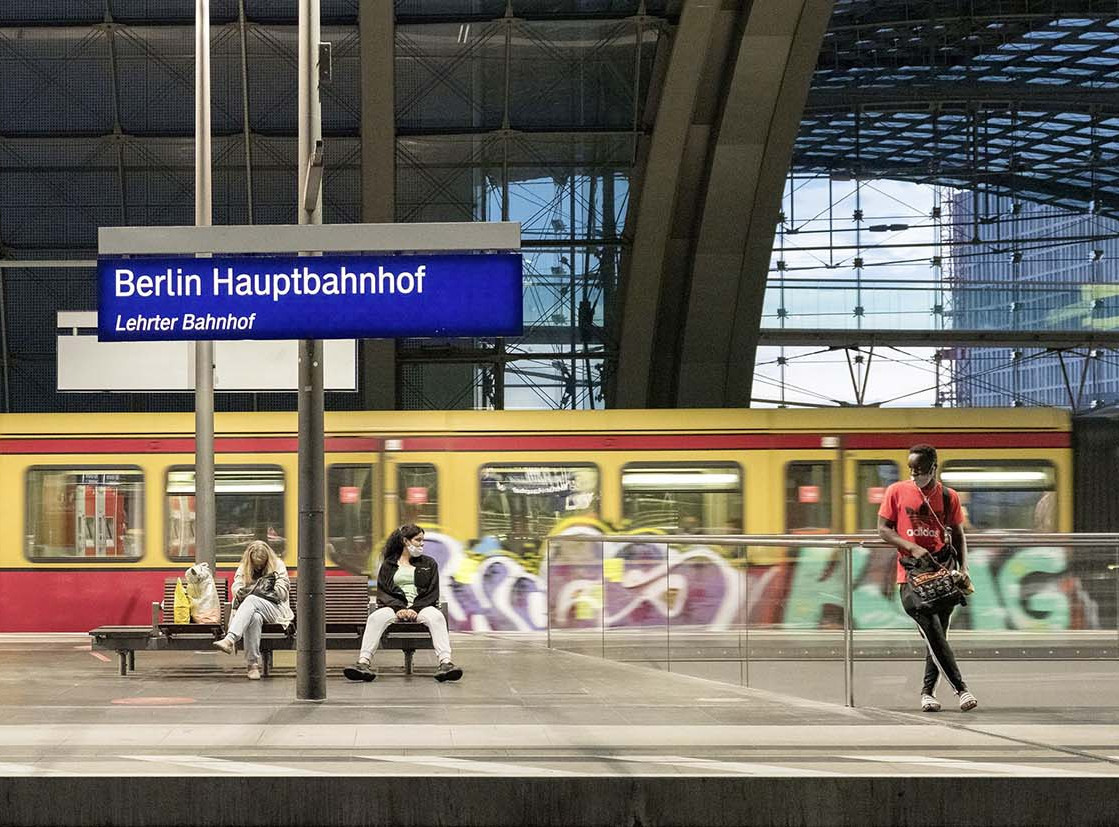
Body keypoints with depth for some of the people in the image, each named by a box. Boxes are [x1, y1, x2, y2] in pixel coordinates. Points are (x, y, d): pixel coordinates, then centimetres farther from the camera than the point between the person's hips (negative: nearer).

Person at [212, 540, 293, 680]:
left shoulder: (278, 566, 8)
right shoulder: (243, 568, 16)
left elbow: (282, 593, 0)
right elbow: (236, 590, 2)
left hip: (274, 609, -2)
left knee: (251, 601, -36)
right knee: (255, 618, -38)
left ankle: (229, 640, -53)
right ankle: (253, 664, -41)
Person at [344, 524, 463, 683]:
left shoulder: (429, 564, 18)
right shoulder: (388, 564, 17)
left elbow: (432, 594, 8)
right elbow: (382, 592, 6)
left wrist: (415, 609, -10)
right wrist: (399, 608, -13)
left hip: (422, 606, 0)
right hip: (394, 606, 0)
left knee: (436, 617, -35)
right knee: (376, 618, -33)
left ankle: (445, 662, -52)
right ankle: (364, 662, -46)